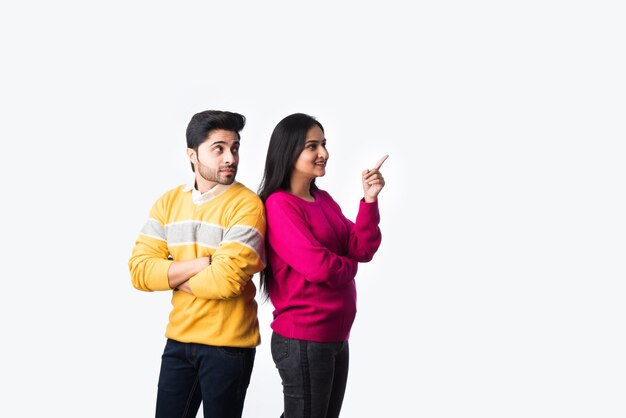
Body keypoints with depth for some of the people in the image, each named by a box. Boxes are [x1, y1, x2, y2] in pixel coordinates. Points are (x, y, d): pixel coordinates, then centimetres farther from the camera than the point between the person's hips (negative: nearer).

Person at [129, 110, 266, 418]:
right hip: (178, 339, 5)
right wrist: (202, 264, -16)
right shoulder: (168, 202, 4)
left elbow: (228, 279, -22)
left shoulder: (246, 204, -12)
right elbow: (139, 270, -4)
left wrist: (173, 278, -6)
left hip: (228, 344, -5)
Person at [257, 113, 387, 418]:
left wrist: (369, 200, -8)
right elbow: (316, 266, -22)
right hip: (303, 340, -8)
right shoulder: (279, 204, -14)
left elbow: (362, 249, 4)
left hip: (336, 335, 8)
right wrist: (349, 266, -2)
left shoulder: (324, 199, 11)